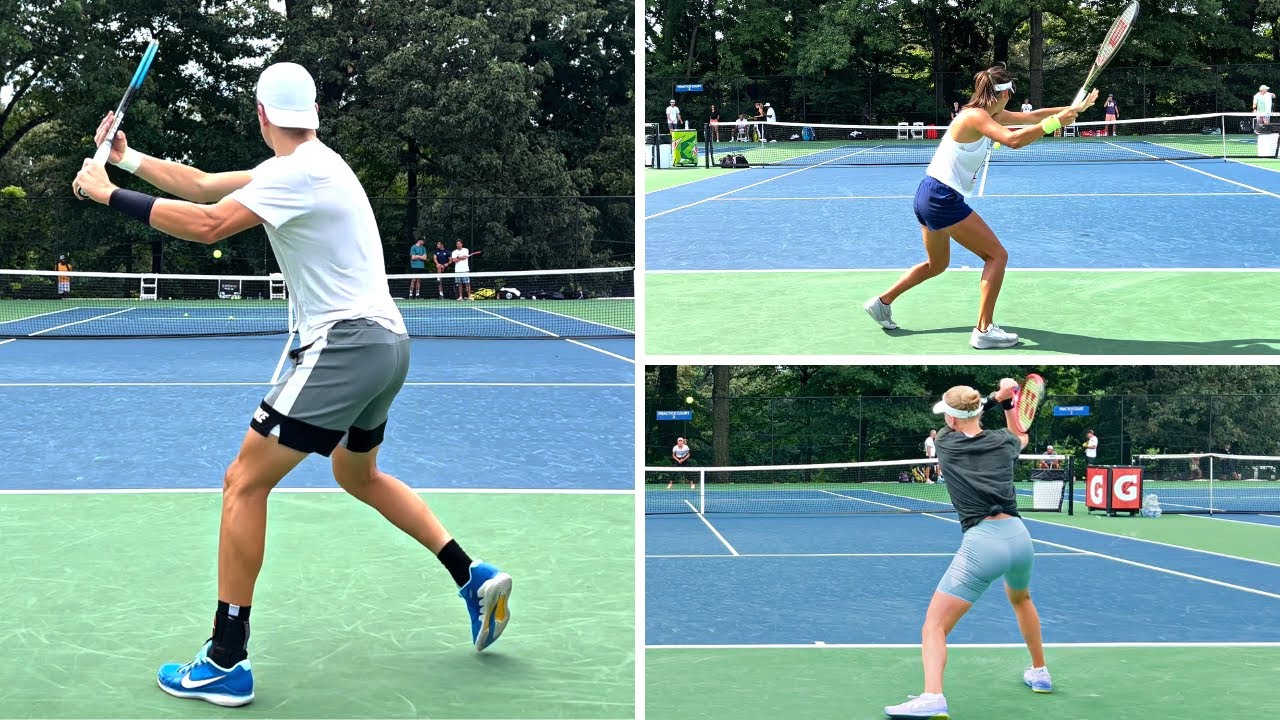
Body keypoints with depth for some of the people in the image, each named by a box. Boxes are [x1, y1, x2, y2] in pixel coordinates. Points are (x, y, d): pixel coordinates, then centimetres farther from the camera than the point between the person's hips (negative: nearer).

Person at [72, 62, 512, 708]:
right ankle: (473, 577, 25)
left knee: (243, 482, -7)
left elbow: (207, 224, -24)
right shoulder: (305, 165, 14)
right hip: (385, 342, 10)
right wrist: (127, 158, 18)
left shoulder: (302, 172, -15)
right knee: (358, 475, 30)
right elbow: (204, 186, 17)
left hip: (345, 344, -10)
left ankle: (226, 662, -6)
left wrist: (111, 195, -16)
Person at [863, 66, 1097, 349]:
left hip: (928, 197, 10)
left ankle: (882, 302, 32)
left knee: (937, 264, 27)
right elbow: (1013, 140, -33)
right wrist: (1053, 123, -30)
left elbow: (1032, 116, 16)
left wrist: (1075, 108, 12)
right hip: (943, 198, -10)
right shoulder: (976, 116, -18)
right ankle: (984, 330, -6)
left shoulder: (987, 114, 11)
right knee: (997, 255, -5)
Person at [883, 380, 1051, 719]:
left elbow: (958, 427, 30)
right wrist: (1007, 402, 32)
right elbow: (1019, 438, 37)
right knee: (1020, 598, 39)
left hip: (981, 543, -5)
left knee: (934, 628, -8)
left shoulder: (944, 442, 4)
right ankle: (1039, 674, 51)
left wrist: (997, 398, 27)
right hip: (1019, 537, 5)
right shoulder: (1002, 441, 11)